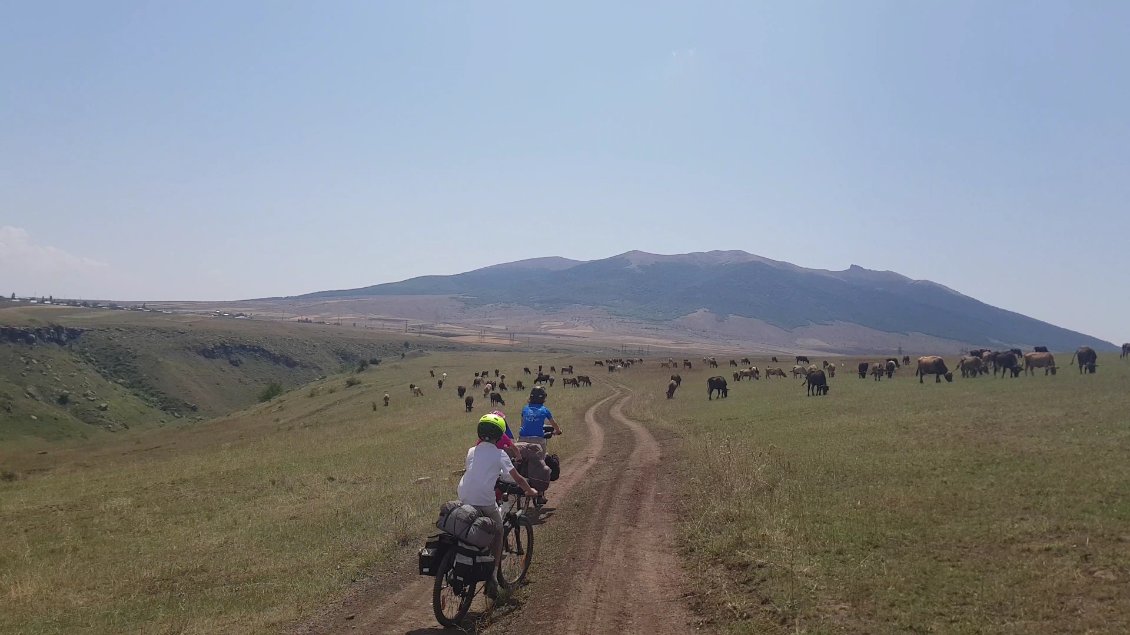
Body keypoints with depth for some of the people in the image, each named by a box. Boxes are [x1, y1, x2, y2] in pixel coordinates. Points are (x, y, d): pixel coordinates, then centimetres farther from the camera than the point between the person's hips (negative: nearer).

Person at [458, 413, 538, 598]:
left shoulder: (472, 451, 15)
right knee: (497, 532, 16)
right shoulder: (499, 454, 2)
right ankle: (492, 574, 8)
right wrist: (530, 491, 23)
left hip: (464, 499, 4)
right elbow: (517, 479, 5)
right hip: (485, 501, -4)